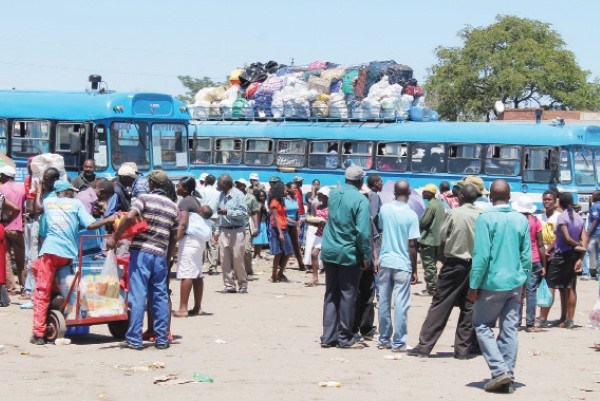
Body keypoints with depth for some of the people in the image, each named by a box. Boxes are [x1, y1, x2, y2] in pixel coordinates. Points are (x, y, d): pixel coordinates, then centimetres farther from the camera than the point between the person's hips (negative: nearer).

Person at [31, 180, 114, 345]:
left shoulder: (48, 201, 16)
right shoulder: (76, 203, 10)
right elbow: (90, 225, 1)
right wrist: (109, 220, 12)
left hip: (50, 250, 0)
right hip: (69, 253, 0)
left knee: (42, 293, 5)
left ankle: (39, 334, -5)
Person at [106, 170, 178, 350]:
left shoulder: (145, 198, -2)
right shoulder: (173, 207, 14)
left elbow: (129, 217, -17)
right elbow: (174, 237, 16)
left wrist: (114, 237, -9)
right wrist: (168, 259, 23)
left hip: (141, 251, -4)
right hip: (160, 255, 5)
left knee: (138, 296, -5)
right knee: (160, 297, 10)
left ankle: (134, 339, -7)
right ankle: (162, 339, 12)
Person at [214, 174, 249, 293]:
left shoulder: (238, 195, -6)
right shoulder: (221, 196, 14)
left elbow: (243, 213, -12)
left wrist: (228, 212, -17)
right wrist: (217, 231, 16)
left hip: (236, 231, -6)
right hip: (224, 231, 6)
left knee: (237, 259, -4)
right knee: (225, 260, 1)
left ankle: (243, 285, 6)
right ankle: (229, 285, 6)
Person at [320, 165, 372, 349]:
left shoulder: (333, 194, 4)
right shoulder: (361, 200, -15)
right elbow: (363, 232, -18)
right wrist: (366, 256, -11)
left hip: (329, 252, 6)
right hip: (349, 254, -6)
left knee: (331, 295, 12)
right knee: (348, 296, 3)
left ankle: (328, 337, 12)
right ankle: (345, 338, 7)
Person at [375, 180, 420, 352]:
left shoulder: (384, 209, 1)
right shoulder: (411, 215, -10)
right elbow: (412, 245, -9)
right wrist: (414, 270, -1)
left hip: (385, 261, 4)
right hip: (403, 264, -4)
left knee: (384, 302, 11)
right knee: (401, 305, 1)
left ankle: (384, 339, 19)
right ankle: (398, 343, 2)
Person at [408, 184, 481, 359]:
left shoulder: (454, 213, -8)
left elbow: (442, 238, -2)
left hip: (454, 263, -3)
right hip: (474, 265, 3)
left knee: (439, 305, 1)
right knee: (469, 308, 8)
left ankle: (424, 346, 0)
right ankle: (462, 349, 9)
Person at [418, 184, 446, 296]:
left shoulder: (431, 205, -18)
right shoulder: (440, 203, 10)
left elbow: (423, 222, -19)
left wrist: (418, 221, 2)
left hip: (428, 240, -9)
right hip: (437, 239, 9)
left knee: (428, 265, -4)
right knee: (433, 264, 16)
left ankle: (430, 289, -3)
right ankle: (434, 287, 20)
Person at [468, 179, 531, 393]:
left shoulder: (486, 219, -11)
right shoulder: (522, 220, 4)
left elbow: (481, 255, -14)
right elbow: (527, 255, 7)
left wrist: (474, 285, -7)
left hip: (492, 283, -5)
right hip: (515, 284, 5)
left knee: (482, 326, 8)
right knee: (509, 329, 8)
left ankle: (500, 370, -6)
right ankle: (507, 379, 9)